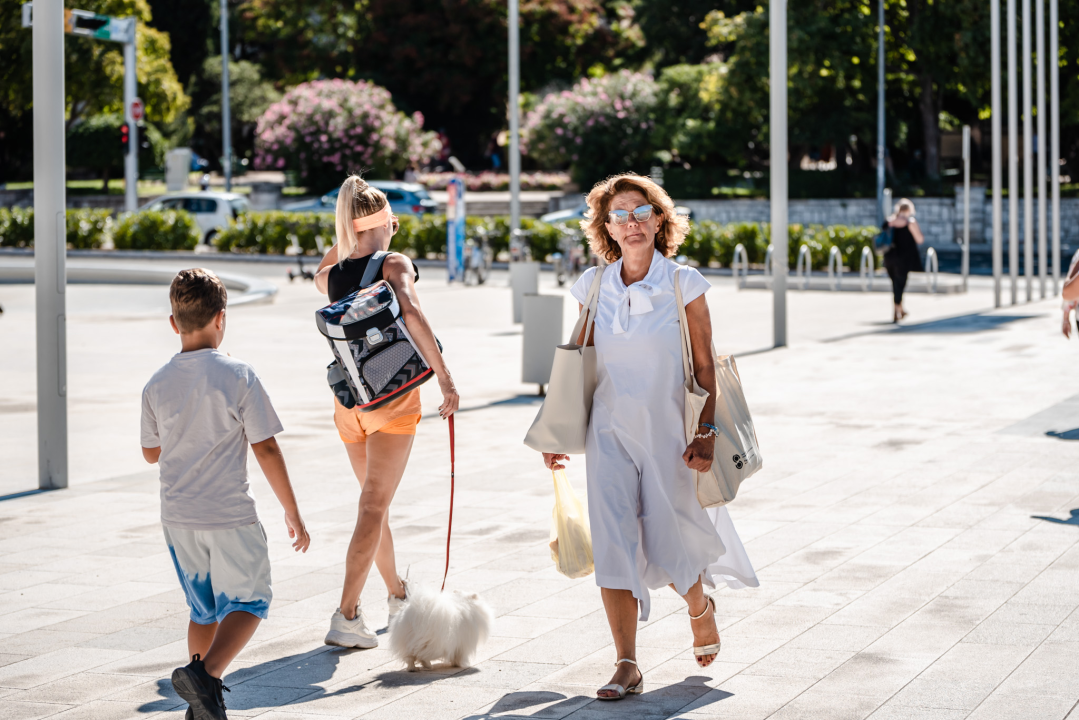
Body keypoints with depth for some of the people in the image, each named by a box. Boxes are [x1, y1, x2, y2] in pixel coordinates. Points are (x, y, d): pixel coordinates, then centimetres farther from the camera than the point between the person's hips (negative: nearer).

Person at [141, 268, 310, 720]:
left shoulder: (157, 385, 1)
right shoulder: (238, 376, -11)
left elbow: (151, 452, 14)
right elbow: (265, 449, -9)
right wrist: (292, 513, -1)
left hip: (178, 517, 5)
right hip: (229, 514, -5)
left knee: (204, 609, 19)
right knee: (248, 602, 6)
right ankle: (204, 674, -16)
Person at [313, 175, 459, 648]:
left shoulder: (332, 275, 4)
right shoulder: (395, 264, -10)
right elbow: (411, 314, -28)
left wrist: (349, 233, 20)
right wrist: (444, 378, -26)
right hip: (392, 396, -6)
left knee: (375, 500, 21)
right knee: (374, 507, -7)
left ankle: (398, 595, 37)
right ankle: (346, 617, -15)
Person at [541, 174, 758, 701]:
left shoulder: (684, 285, -4)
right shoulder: (594, 287, 4)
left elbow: (705, 368, -2)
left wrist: (706, 433, -11)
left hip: (669, 433, -2)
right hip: (610, 433, 2)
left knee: (670, 546, 3)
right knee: (613, 543, -7)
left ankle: (700, 607, 37)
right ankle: (626, 665, 0)